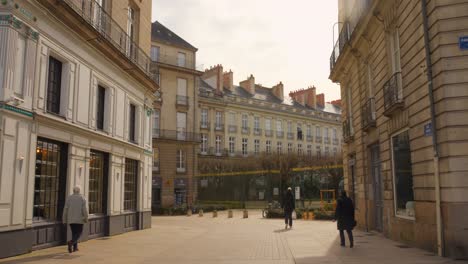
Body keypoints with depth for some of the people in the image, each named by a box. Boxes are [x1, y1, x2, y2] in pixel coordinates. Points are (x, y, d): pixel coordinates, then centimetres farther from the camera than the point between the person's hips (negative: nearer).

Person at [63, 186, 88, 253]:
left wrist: (64, 220, 6)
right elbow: (85, 209, -11)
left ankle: (75, 247, 14)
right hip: (79, 219, -3)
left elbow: (65, 209, -1)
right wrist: (86, 218, -2)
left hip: (71, 219, 3)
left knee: (74, 233, 15)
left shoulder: (68, 198, 0)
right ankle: (71, 242, -20)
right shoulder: (82, 198, -6)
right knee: (79, 233, 5)